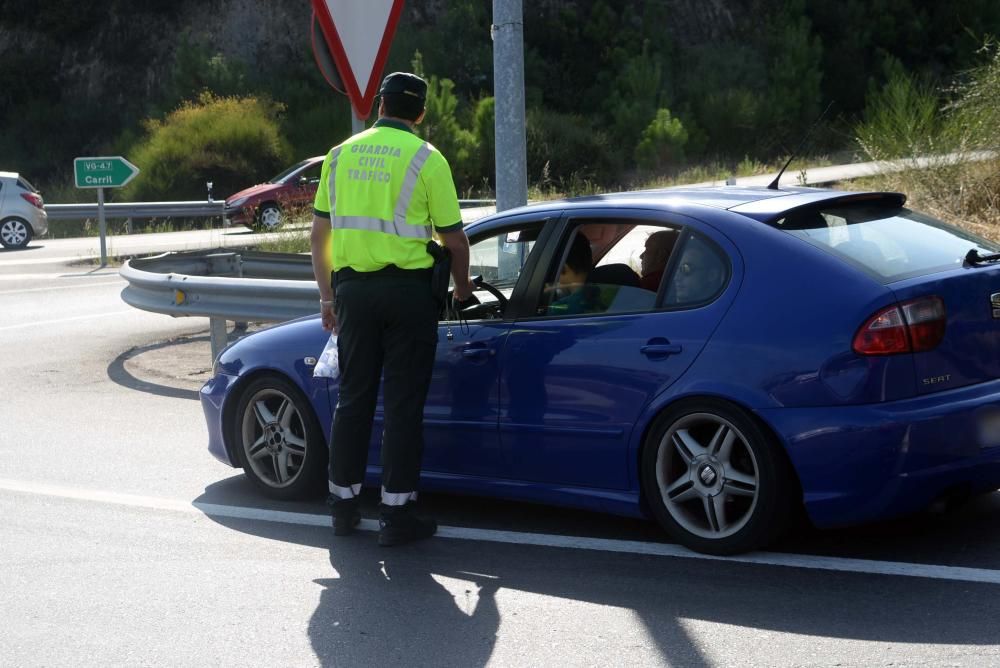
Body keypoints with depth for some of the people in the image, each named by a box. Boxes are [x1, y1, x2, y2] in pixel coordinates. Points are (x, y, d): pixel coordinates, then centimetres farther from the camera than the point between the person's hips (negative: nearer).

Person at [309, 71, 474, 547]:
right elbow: (453, 238, -2)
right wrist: (462, 285, 16)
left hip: (353, 288, 4)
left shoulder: (341, 154, 8)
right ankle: (397, 514, 1)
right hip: (408, 289, -4)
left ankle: (344, 505, 18)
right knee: (403, 403, 0)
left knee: (353, 397, 13)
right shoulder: (426, 159, -4)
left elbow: (320, 233, 9)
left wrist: (327, 296, 16)